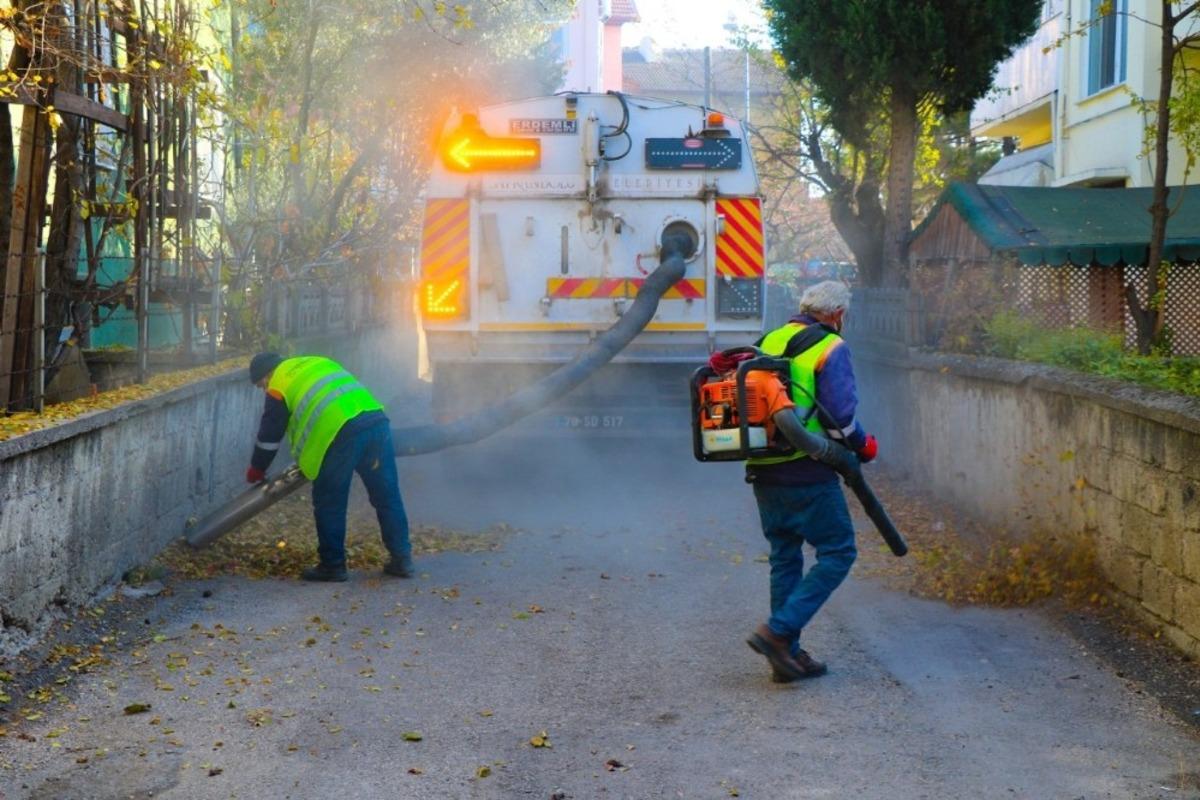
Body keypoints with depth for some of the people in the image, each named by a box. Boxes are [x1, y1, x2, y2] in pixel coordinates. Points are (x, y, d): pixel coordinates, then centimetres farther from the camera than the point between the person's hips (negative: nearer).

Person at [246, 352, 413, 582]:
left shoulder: (279, 385, 12)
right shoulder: (318, 362, 31)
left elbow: (269, 435, 17)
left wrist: (256, 471, 33)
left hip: (341, 434, -6)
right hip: (376, 421, 6)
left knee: (329, 504, 9)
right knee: (387, 497, 11)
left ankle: (332, 565, 14)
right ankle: (402, 559, 16)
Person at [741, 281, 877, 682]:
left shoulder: (769, 341, 13)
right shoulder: (830, 348, -7)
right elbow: (839, 416, -15)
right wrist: (863, 445, 2)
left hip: (763, 470, 7)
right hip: (807, 473, -7)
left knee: (785, 558, 14)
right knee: (837, 552, 3)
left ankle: (787, 653, 16)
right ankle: (778, 630, -8)